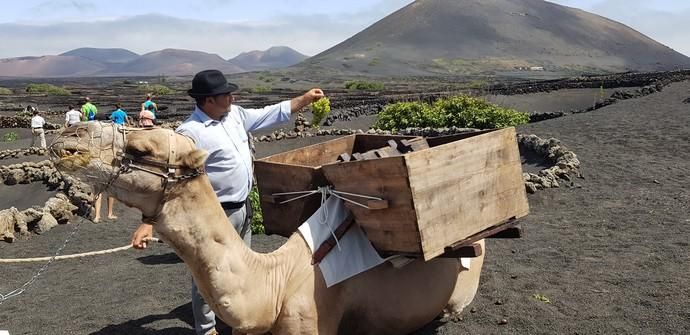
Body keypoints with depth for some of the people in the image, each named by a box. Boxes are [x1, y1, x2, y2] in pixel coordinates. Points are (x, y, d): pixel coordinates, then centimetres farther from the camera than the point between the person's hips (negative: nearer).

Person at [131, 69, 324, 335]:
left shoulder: (235, 114, 3)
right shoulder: (191, 133, -23)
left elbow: (270, 114, 16)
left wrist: (305, 99, 16)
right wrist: (148, 222, -32)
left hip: (242, 208, 9)